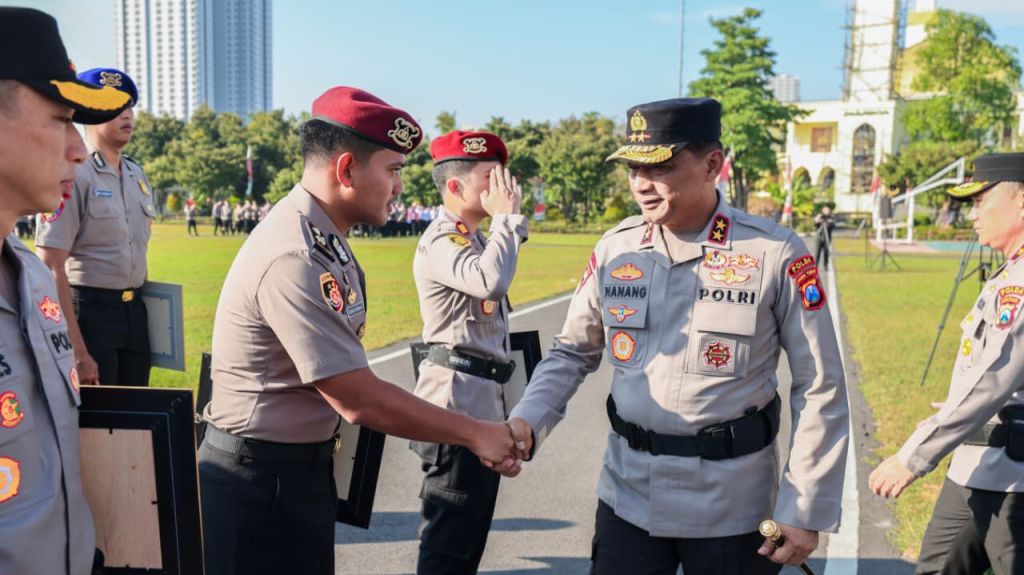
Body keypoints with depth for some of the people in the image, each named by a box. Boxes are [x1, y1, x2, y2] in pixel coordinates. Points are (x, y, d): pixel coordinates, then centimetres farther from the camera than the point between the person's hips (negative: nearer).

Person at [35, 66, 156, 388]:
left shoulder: (137, 175, 11)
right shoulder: (72, 174, -13)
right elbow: (51, 268, -17)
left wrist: (140, 309, 17)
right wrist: (76, 351, -20)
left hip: (135, 311, 7)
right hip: (88, 310, -7)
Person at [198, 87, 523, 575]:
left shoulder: (323, 238, 5)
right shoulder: (295, 258, -25)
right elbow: (360, 400, -25)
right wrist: (475, 434, -16)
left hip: (304, 464, 9)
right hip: (260, 482, -9)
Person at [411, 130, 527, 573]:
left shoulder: (473, 238, 16)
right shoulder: (442, 239, -16)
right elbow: (491, 282, -35)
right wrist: (507, 217, -21)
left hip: (482, 399, 10)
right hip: (459, 399, -10)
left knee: (469, 525, 20)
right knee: (450, 535, -1)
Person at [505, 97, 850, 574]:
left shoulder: (776, 254, -12)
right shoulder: (615, 248, -2)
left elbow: (820, 390, -7)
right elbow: (572, 353, 8)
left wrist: (807, 511, -7)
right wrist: (526, 421, -9)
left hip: (730, 512, -2)